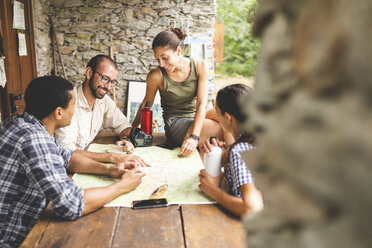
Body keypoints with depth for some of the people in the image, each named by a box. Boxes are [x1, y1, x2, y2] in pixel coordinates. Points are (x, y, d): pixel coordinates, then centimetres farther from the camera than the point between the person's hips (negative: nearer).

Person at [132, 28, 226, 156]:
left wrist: (194, 137, -25)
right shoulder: (156, 76, -11)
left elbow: (202, 103, -13)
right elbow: (147, 103, 6)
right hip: (175, 125, -4)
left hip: (197, 120, 4)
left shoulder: (200, 66, -7)